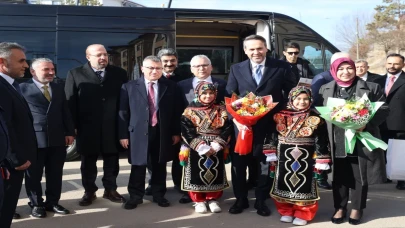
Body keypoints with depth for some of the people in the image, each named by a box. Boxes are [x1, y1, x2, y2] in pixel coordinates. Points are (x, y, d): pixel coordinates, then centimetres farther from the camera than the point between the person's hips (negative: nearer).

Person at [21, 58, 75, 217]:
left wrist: (69, 132, 8)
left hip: (57, 139, 5)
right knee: (34, 175, 7)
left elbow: (65, 112, 15)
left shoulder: (58, 88, 15)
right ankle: (36, 204, 22)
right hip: (33, 139, -5)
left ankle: (52, 202, 26)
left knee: (55, 174, 11)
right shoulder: (23, 87, -3)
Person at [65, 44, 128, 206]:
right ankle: (89, 192, 24)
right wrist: (72, 126, -7)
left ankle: (110, 190, 25)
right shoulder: (75, 74, 2)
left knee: (112, 161, 10)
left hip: (113, 128, 1)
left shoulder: (119, 73, 6)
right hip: (88, 128, -1)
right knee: (88, 162, 10)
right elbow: (70, 101, -1)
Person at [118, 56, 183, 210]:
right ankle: (135, 196, 20)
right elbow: (123, 112, 0)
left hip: (163, 133, 1)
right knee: (138, 166, 6)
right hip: (138, 133, -1)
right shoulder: (129, 87, 1)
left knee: (159, 166, 12)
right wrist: (123, 134, -5)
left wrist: (176, 132, 2)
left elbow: (177, 111, 5)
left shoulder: (171, 87, 4)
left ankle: (158, 195, 26)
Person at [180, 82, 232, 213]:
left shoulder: (221, 111, 4)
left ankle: (213, 199, 22)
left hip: (216, 149, 2)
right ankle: (199, 200, 17)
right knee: (197, 174, 2)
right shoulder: (190, 111, -2)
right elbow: (187, 132, -10)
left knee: (215, 173, 8)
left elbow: (227, 130, -4)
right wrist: (202, 147, -17)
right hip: (196, 149, -2)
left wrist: (216, 146, -16)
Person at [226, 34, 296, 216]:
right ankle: (241, 199, 26)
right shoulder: (236, 69, 4)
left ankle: (261, 200, 25)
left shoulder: (281, 67, -2)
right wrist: (235, 118, -12)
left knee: (266, 162, 10)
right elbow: (229, 97, 3)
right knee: (238, 162, 8)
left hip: (270, 125, -1)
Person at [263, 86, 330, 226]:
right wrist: (271, 154, 1)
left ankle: (302, 214, 21)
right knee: (284, 185, 12)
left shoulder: (315, 119, -7)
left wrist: (321, 161, -9)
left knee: (303, 187, 5)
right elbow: (272, 135, 4)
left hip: (305, 160, -2)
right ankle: (286, 212, 28)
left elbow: (321, 141, -6)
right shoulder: (281, 116, -1)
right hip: (284, 158, 2)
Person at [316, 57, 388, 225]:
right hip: (337, 143, 2)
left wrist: (365, 124, -15)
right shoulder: (325, 89, 8)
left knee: (360, 177, 8)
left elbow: (383, 110, 0)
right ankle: (340, 208, 27)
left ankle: (357, 209, 26)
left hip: (361, 141, -1)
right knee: (339, 177, 11)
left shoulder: (371, 88, 1)